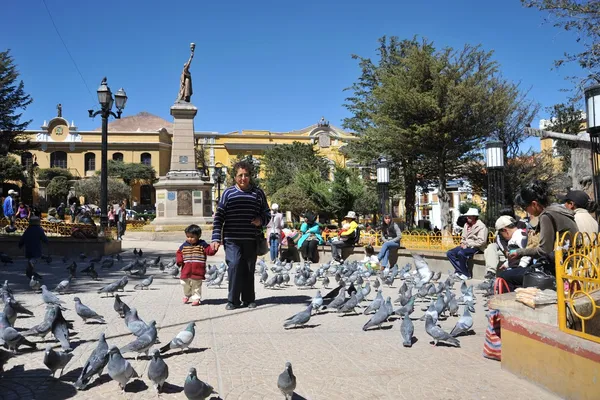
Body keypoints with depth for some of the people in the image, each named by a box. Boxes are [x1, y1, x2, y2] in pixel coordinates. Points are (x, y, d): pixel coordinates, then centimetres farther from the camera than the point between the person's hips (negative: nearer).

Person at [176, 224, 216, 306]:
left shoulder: (202, 245, -4)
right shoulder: (184, 246, 5)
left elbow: (210, 251, -8)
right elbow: (179, 253, 12)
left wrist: (213, 248, -29)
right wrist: (179, 261, -5)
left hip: (198, 271, -4)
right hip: (186, 271, 4)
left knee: (196, 286, 5)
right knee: (185, 284, 16)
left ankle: (196, 299, 16)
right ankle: (186, 296, 39)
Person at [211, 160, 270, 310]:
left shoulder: (258, 193, 9)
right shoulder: (228, 193, 5)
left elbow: (267, 213, 16)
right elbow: (219, 216, 3)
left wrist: (261, 220, -7)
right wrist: (216, 238, -4)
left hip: (251, 240, 2)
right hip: (232, 239, -1)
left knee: (249, 269, 8)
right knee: (234, 266, -13)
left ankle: (248, 299, 22)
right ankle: (233, 300, 0)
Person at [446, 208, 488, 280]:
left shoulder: (481, 226, -12)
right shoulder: (466, 225, 12)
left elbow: (481, 241, -20)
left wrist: (468, 245, -19)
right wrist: (462, 243, 1)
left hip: (475, 247, -8)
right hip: (466, 246, 8)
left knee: (461, 253, -33)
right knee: (449, 253, -7)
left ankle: (466, 274, -17)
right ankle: (460, 271, -10)